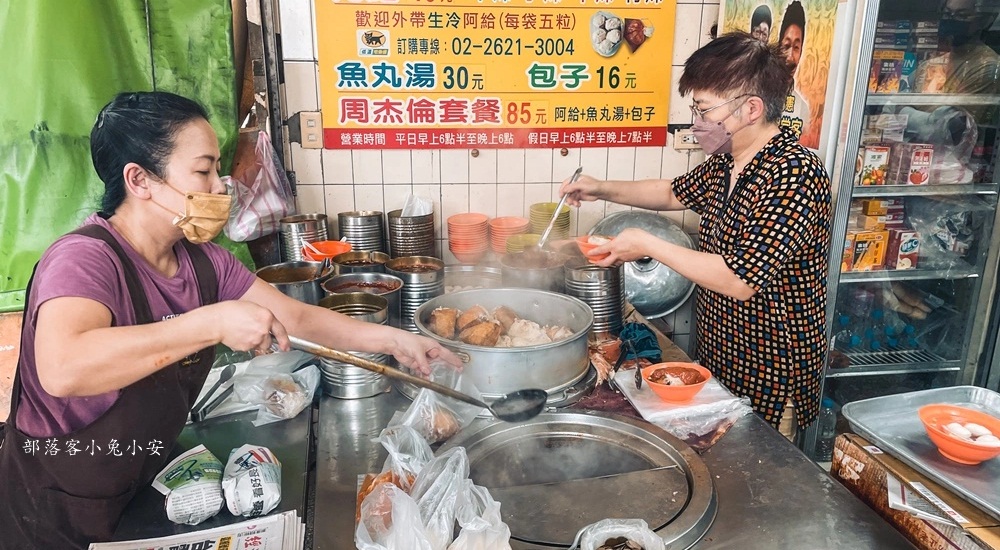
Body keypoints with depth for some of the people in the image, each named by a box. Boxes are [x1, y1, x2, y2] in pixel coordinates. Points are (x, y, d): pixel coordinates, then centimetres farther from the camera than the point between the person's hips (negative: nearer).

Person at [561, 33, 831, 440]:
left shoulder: (794, 174, -25)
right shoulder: (725, 164, 2)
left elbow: (740, 280, -30)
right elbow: (675, 193, 22)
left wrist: (647, 245, -21)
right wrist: (604, 189, 9)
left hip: (770, 380, -8)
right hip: (717, 360, 8)